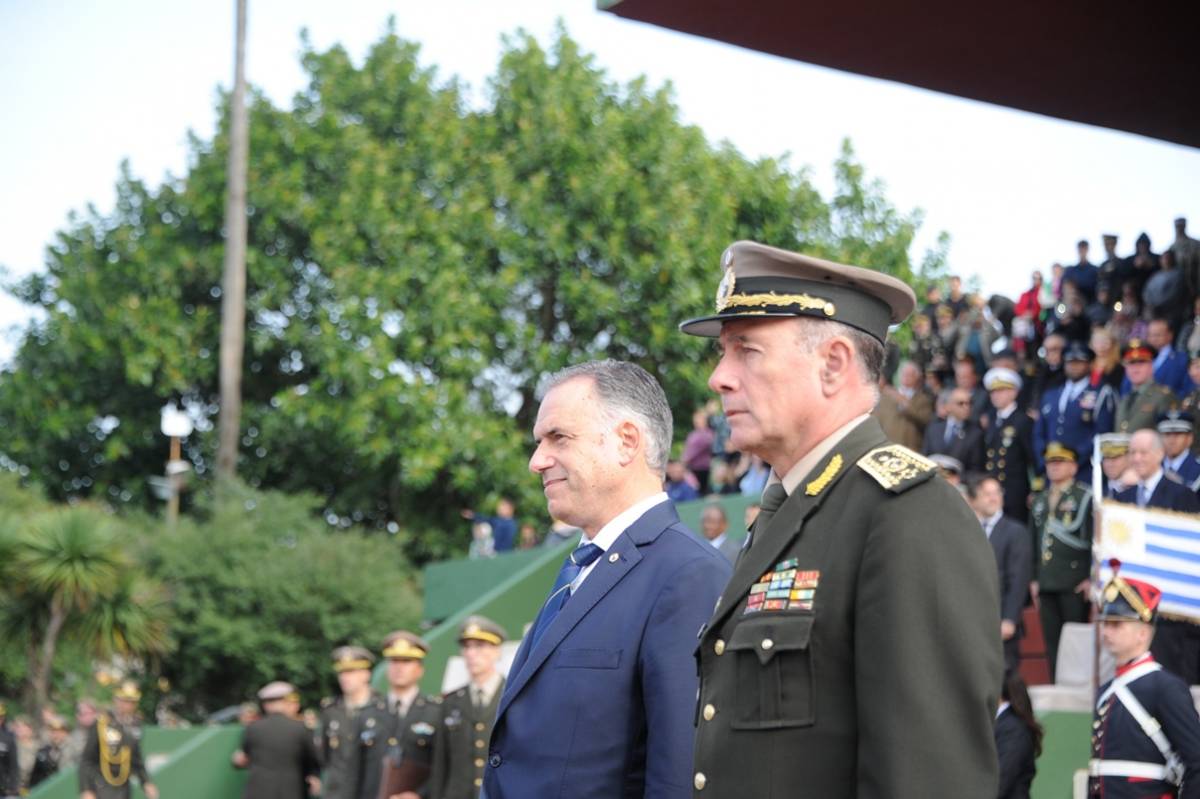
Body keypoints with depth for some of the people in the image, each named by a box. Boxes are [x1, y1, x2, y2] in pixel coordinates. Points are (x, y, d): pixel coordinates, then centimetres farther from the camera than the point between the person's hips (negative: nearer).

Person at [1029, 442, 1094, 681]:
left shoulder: (1086, 497, -1)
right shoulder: (1039, 500, 19)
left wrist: (1092, 578, -12)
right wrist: (1034, 579, 16)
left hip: (1075, 585, -6)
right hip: (1047, 585, 6)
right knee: (1052, 645, 4)